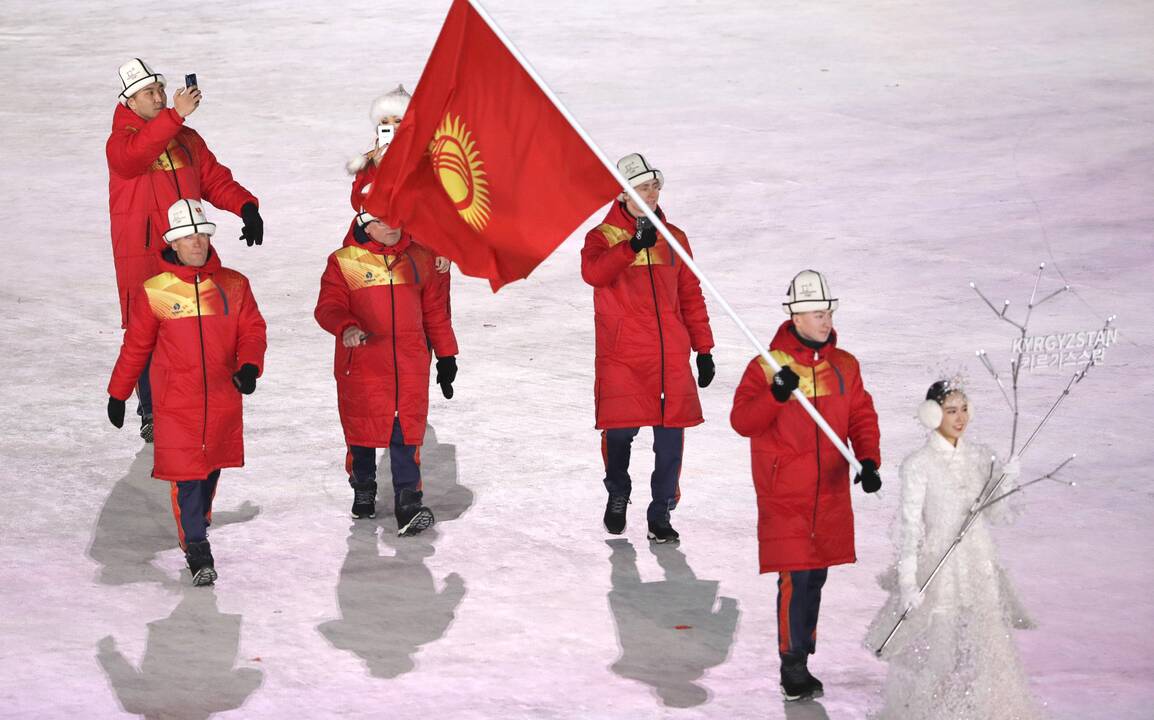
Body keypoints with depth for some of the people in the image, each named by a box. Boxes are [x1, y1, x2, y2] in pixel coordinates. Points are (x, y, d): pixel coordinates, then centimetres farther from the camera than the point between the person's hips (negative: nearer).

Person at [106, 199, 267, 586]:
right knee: (186, 475, -7)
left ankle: (198, 523, 35)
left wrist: (249, 366, -15)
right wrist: (118, 394, 12)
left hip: (224, 401, 3)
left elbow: (252, 330, 4)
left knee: (211, 468, 13)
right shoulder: (153, 292, -2)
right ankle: (197, 553, -5)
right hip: (176, 404, -3)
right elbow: (135, 347, 6)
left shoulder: (233, 286, 5)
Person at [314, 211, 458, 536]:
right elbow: (328, 307, -9)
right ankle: (363, 489, 33)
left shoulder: (420, 259, 10)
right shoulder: (344, 263, 0)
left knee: (407, 433, -7)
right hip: (361, 361, -1)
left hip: (410, 364, 1)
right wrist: (345, 327, -30)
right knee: (362, 427, 9)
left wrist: (446, 356, 17)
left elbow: (435, 310, 16)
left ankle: (408, 505, -9)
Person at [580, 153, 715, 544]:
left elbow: (691, 296, 18)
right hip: (621, 356, -3)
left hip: (671, 355, 3)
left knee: (670, 435, -1)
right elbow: (593, 272, -21)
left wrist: (704, 349, 15)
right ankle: (617, 497, 27)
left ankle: (661, 515, 9)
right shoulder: (603, 236, 1)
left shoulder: (673, 238, 13)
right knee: (620, 431, -2)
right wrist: (633, 246, -33)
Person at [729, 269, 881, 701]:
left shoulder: (844, 367, 8)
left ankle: (801, 648, 23)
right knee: (795, 578, -8)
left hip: (830, 494, 5)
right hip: (783, 495, -5)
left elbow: (861, 417, 10)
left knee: (816, 576, 11)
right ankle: (793, 666, -1)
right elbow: (742, 421, -11)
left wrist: (869, 460, -6)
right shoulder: (767, 366, -6)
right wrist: (775, 395, -29)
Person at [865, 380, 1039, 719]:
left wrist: (1006, 484, -9)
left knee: (984, 649, 6)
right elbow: (909, 525, -9)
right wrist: (907, 582, -14)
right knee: (935, 650, -1)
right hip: (938, 568, -4)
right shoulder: (918, 465, -9)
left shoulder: (980, 457, 5)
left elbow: (996, 515, 10)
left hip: (979, 569, 4)